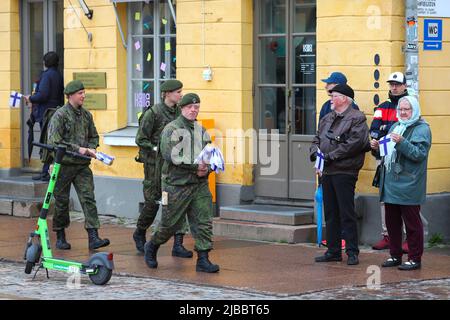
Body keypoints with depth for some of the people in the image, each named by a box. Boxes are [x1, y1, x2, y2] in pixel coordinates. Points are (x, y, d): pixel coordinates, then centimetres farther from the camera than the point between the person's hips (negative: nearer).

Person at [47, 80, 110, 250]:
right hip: (64, 164, -4)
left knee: (88, 199, -8)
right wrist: (78, 149, -18)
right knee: (61, 201, 6)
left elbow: (93, 136, 21)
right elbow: (54, 141, -15)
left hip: (82, 165, 4)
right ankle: (60, 237, 19)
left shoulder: (86, 115, 10)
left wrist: (91, 149, -1)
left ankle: (93, 238, -14)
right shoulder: (60, 115, -8)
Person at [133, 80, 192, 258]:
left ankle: (178, 245, -5)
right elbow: (141, 140, -10)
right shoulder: (153, 113, -10)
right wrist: (158, 150, -17)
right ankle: (139, 234, 31)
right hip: (155, 164, -5)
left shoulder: (179, 113, 8)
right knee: (153, 202, 4)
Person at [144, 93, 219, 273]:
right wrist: (195, 167, -20)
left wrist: (206, 170, -6)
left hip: (200, 184, 5)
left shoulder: (202, 131, 15)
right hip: (177, 184, -5)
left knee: (204, 222, -4)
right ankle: (152, 247, 28)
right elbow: (170, 155, -18)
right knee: (171, 223, 3)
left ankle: (203, 260, -2)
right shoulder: (171, 129, -5)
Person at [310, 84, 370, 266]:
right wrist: (315, 152, -1)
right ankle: (333, 250, 18)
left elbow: (354, 143, -18)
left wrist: (331, 156, -18)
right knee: (330, 213, 11)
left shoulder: (357, 119, -7)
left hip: (345, 172, -8)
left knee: (347, 213, -6)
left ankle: (352, 252, -1)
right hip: (327, 172, 8)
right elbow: (317, 139, 21)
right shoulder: (327, 119, 19)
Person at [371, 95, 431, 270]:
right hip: (390, 184, 8)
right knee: (392, 222, 12)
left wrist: (401, 142, -28)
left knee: (412, 223, -2)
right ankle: (395, 255, 22)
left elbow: (419, 154, -18)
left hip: (408, 186, -8)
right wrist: (378, 147, 8)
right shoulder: (395, 126, 18)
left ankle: (414, 259, 4)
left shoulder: (422, 129, -6)